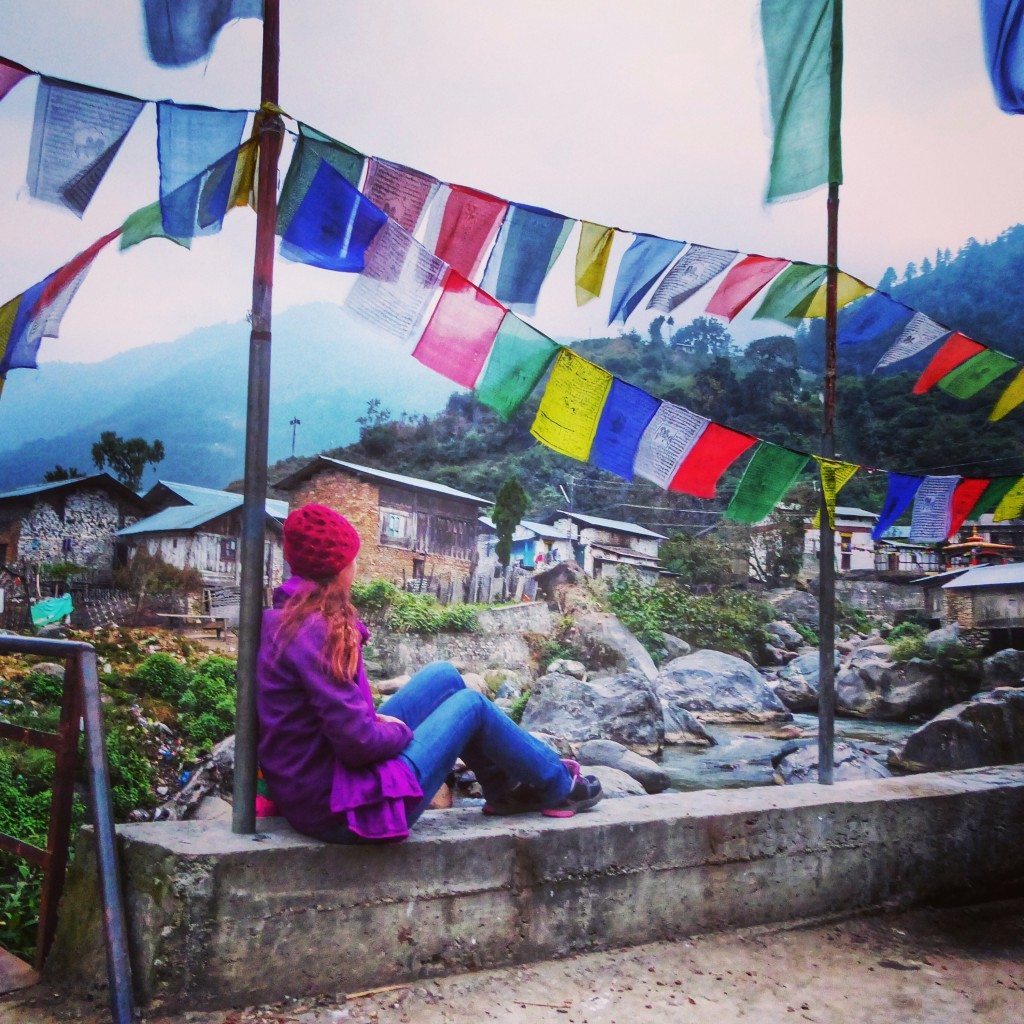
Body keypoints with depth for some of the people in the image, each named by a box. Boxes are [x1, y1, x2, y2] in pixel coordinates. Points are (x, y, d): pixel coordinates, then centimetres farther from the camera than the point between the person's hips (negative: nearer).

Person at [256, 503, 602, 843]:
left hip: (310, 786, 9)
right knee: (471, 704, 7)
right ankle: (557, 785, 29)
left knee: (443, 676, 15)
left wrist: (377, 722, 3)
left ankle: (506, 788, 30)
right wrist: (400, 731, -7)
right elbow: (358, 743, -26)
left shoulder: (282, 619, 4)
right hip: (343, 808, -9)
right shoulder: (316, 632, -24)